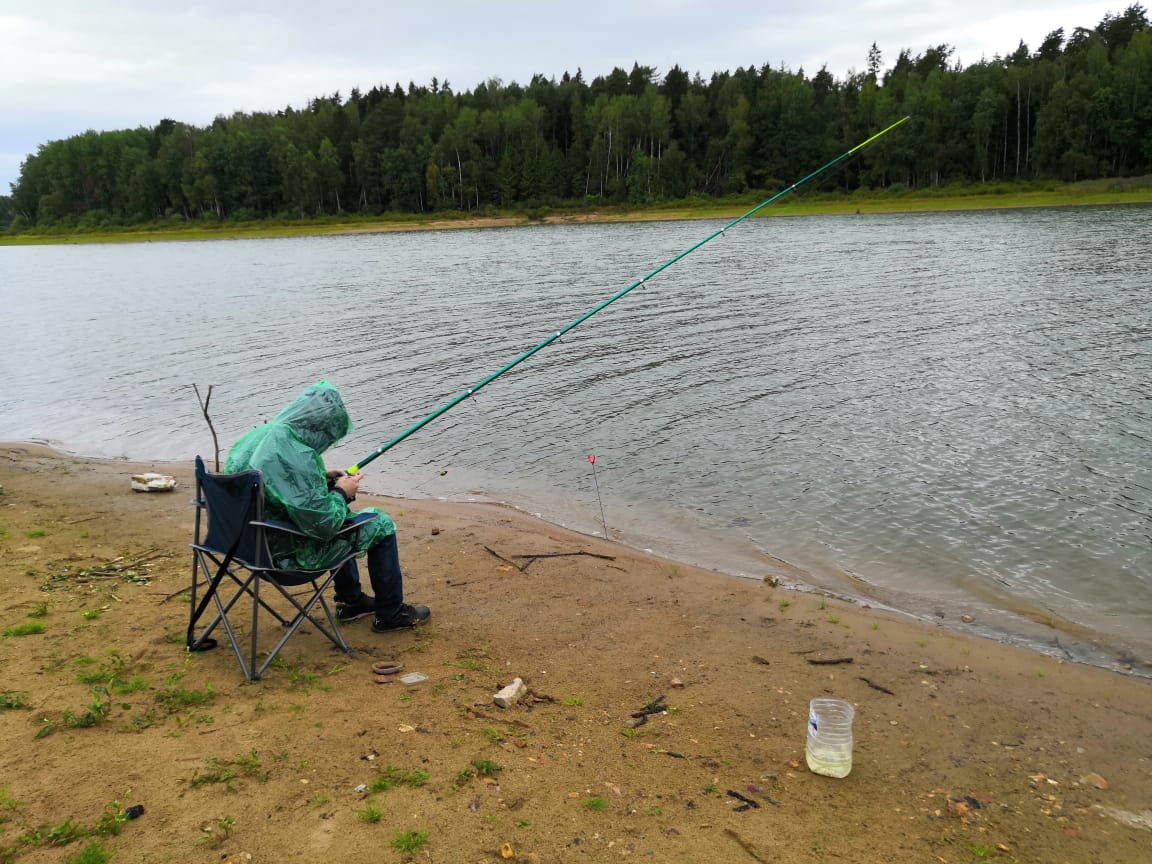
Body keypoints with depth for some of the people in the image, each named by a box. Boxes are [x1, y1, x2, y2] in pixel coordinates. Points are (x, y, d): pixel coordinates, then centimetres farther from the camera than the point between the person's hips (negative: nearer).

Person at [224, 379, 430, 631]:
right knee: (380, 524, 3)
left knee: (339, 515, 30)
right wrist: (341, 492, -9)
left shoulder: (256, 436, 0)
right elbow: (323, 526, -26)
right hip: (287, 556, -9)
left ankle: (350, 601, 38)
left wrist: (324, 481, 9)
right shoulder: (297, 457, -29)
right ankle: (390, 614, 15)